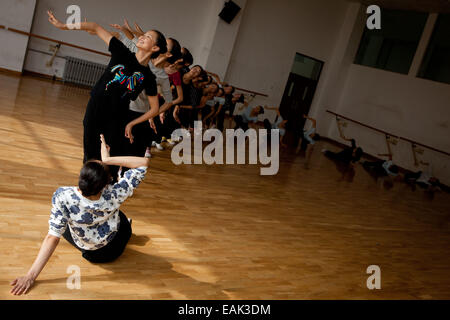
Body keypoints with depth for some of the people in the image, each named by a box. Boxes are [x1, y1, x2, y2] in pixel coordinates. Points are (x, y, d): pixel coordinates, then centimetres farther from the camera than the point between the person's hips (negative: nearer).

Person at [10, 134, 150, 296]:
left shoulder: (63, 197, -36)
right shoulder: (113, 196, -35)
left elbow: (53, 238, -33)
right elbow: (143, 162, -29)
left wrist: (30, 276, -27)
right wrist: (108, 159, -33)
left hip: (91, 253, 0)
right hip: (115, 248, 0)